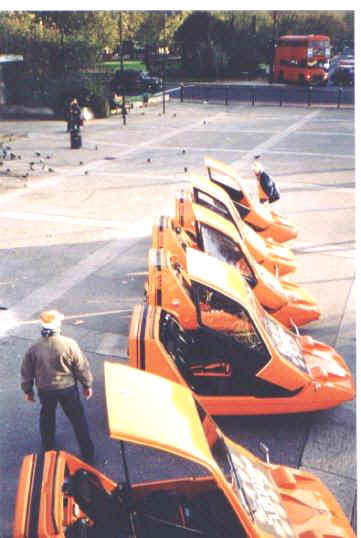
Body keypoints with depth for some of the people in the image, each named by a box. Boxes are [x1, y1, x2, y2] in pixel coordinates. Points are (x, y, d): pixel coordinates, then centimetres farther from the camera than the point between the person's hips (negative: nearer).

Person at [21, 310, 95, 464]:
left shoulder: (33, 348, -15)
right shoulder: (69, 344, -22)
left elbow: (26, 372, -3)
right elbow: (82, 367, -12)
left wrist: (28, 390, 14)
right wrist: (87, 385, 4)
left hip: (44, 390, 2)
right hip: (68, 388, -2)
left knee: (47, 418, 27)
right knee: (78, 419, 13)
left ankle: (48, 450, 43)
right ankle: (87, 454, 22)